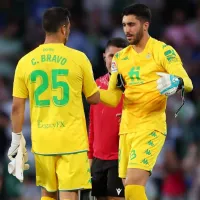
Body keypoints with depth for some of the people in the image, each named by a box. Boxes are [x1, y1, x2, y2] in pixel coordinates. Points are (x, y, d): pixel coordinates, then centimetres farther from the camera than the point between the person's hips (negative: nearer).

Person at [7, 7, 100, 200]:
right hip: (72, 140, -3)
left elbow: (17, 107, 3)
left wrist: (16, 139, 12)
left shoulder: (25, 62, 1)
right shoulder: (78, 58, -6)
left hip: (42, 141, 3)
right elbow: (94, 98, 4)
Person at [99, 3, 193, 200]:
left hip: (150, 127, -7)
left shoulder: (162, 51, -5)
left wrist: (176, 83, -35)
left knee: (133, 184, -19)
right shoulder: (120, 57, 13)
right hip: (126, 128, 7)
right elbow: (113, 98, 13)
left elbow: (187, 83, -12)